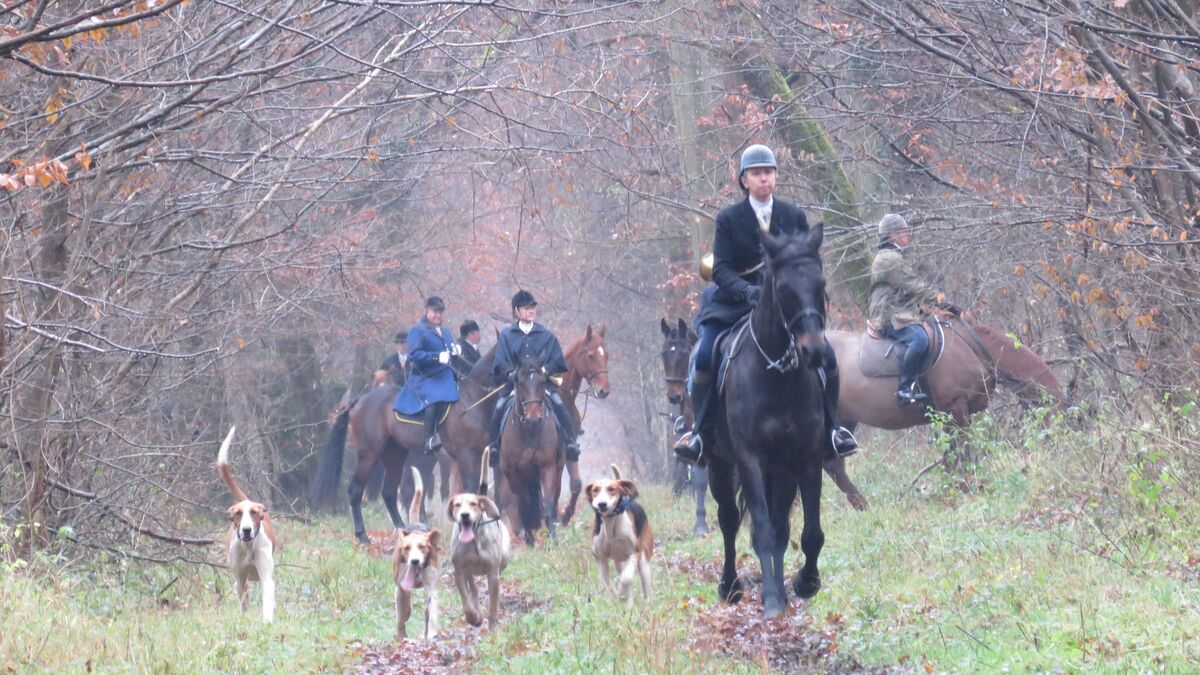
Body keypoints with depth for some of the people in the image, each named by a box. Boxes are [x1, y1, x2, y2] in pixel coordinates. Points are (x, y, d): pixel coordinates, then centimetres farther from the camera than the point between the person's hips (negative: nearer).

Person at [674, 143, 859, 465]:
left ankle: (831, 429, 5)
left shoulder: (794, 217, 6)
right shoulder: (729, 219, 0)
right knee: (705, 357, -23)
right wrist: (747, 291, -25)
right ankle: (701, 433, -11)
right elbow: (721, 270, -6)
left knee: (826, 357, -14)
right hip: (735, 303, -1)